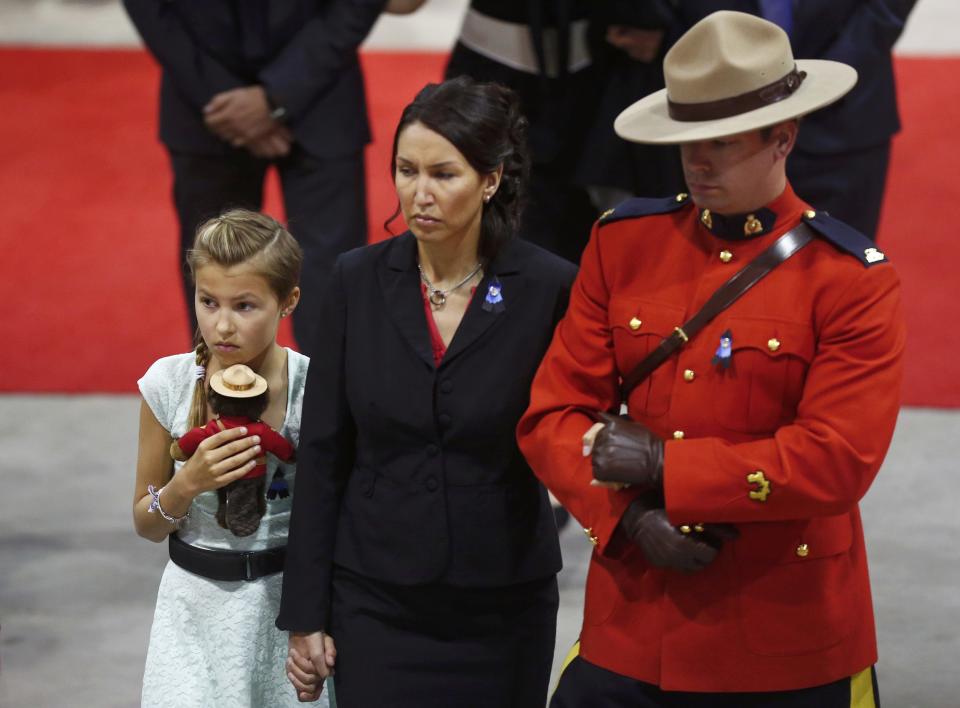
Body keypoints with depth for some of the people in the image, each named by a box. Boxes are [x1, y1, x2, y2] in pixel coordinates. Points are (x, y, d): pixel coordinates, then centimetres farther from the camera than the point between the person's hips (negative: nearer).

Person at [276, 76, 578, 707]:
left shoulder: (548, 288, -9)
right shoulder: (359, 280, -2)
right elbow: (324, 453, 2)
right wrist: (305, 614, 1)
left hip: (503, 606, -1)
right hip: (375, 602, 1)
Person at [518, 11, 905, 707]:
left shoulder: (854, 279, -8)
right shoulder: (623, 243, 3)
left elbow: (838, 462, -16)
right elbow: (553, 414, 2)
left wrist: (663, 467, -16)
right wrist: (630, 514, -14)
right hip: (634, 623, 3)